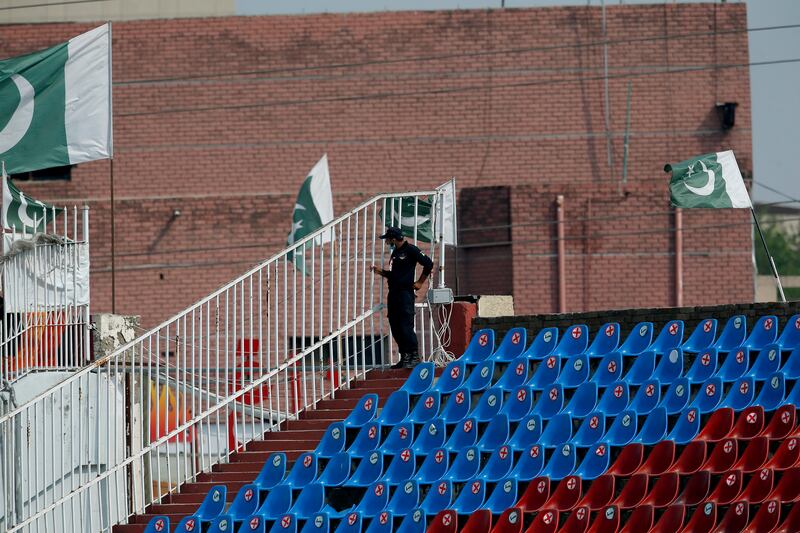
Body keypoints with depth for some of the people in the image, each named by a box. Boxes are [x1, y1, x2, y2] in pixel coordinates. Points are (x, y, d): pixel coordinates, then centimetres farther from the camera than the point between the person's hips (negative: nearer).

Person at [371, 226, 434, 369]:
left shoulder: (410, 250, -7)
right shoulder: (395, 252, 19)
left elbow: (428, 264, -11)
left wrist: (420, 282, -7)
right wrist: (381, 272, 11)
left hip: (406, 293, -9)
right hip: (394, 293, 9)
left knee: (406, 326, -13)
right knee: (396, 327, 7)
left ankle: (414, 356, -9)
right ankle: (404, 357, 11)